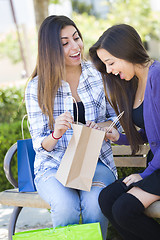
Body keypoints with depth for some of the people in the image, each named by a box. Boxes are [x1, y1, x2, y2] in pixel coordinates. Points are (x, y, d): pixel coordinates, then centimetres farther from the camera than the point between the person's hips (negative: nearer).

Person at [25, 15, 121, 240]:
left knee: (95, 203, -31)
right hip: (53, 165, -1)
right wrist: (56, 134, -27)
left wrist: (100, 127, -13)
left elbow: (116, 118, 11)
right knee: (66, 206, -32)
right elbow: (40, 145, -3)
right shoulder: (37, 87, -3)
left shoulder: (98, 74, 2)